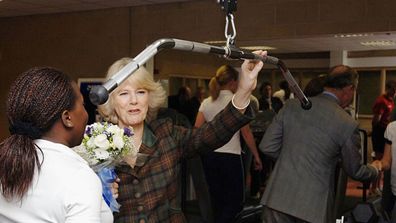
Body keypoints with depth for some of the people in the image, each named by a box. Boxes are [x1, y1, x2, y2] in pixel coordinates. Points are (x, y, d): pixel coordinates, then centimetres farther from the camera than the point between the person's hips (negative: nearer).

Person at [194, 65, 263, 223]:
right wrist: (256, 156, 1)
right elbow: (246, 132, -7)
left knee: (217, 200, 16)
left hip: (209, 156, 5)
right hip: (230, 156, -5)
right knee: (235, 203, 5)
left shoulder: (207, 102, 6)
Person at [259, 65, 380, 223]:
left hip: (277, 198, 3)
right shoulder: (347, 124, -9)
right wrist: (375, 169, 26)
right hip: (314, 206, -2)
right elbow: (354, 171, 4)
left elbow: (266, 146, 0)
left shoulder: (292, 105, -2)